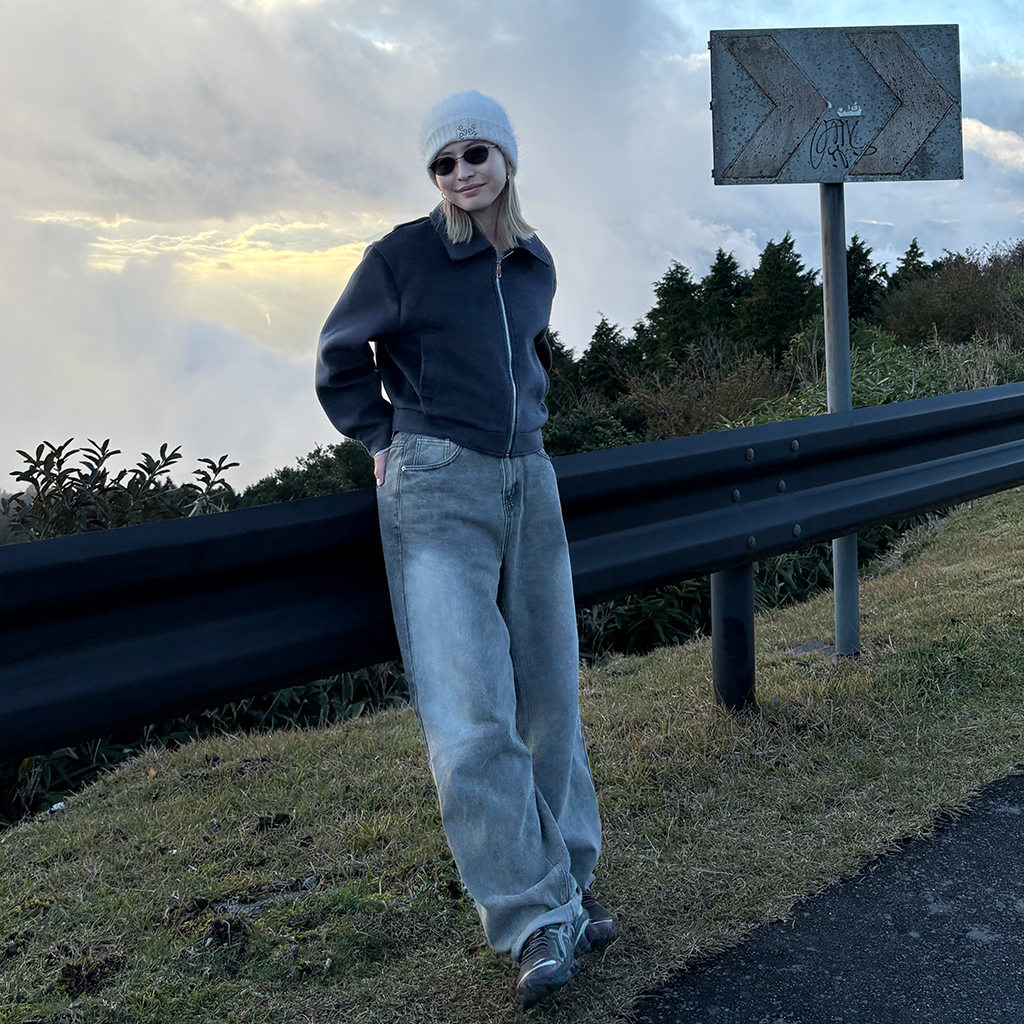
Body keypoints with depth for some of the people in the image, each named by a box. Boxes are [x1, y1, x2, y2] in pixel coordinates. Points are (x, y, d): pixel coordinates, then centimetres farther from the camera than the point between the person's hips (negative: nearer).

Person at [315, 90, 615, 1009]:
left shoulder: (536, 264, 11)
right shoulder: (401, 258, -3)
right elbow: (340, 363, 8)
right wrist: (387, 443, 1)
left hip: (528, 483, 5)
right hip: (436, 493, -5)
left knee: (549, 697, 9)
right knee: (470, 711, -13)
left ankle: (569, 883, 24)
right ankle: (536, 914, -5)